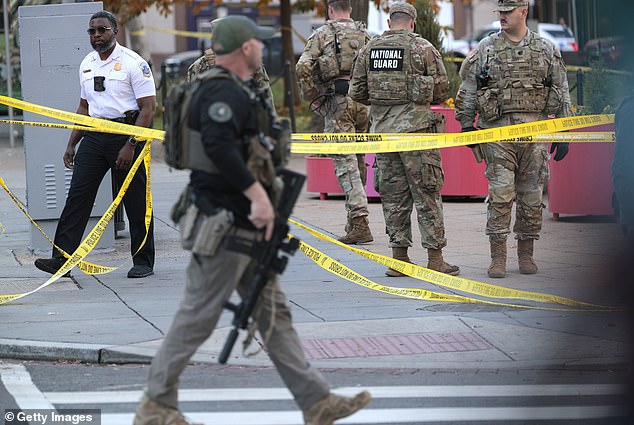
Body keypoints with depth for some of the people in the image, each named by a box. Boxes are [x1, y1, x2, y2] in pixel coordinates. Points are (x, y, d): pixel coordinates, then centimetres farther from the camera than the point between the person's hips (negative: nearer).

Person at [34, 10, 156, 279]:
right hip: (94, 136, 6)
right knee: (77, 196, -3)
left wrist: (130, 145, -18)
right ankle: (61, 259, -5)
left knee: (135, 201, 0)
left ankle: (143, 262, 10)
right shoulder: (87, 64, 14)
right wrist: (72, 144, 18)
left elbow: (149, 108, -11)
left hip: (126, 133, -6)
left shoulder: (133, 63, -7)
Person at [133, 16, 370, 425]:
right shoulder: (224, 92, -17)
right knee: (198, 317, -3)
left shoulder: (233, 91, 17)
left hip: (246, 229, 11)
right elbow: (219, 146, -32)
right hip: (225, 226, -11)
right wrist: (258, 194, -31)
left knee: (274, 312, 9)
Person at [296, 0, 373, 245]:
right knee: (358, 161, 15)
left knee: (345, 163, -7)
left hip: (336, 103, -4)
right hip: (364, 103, 4)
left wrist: (314, 99, 0)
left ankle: (359, 222, -18)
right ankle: (354, 219, 20)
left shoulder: (322, 34, 4)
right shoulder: (365, 34, 14)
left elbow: (303, 68, -8)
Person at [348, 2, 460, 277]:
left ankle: (399, 259, 10)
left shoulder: (369, 49, 5)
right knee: (427, 194, 1)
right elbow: (441, 91, -2)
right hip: (416, 128, -4)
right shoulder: (422, 48, -6)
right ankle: (435, 258, 0)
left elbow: (356, 92, 8)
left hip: (382, 129, 4)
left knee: (392, 195, 9)